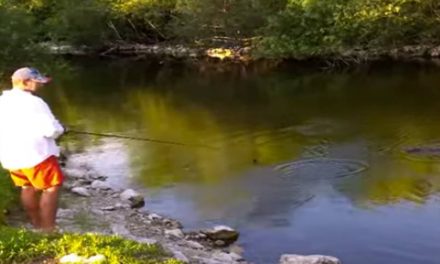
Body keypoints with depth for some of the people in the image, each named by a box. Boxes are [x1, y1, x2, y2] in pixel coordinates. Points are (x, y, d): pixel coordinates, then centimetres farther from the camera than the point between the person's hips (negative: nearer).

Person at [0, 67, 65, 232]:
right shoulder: (33, 102, -17)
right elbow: (52, 130, -18)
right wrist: (59, 128, 2)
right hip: (35, 155, -8)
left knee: (27, 188, 20)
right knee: (51, 188, 1)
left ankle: (37, 226, 29)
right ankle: (48, 230, 0)